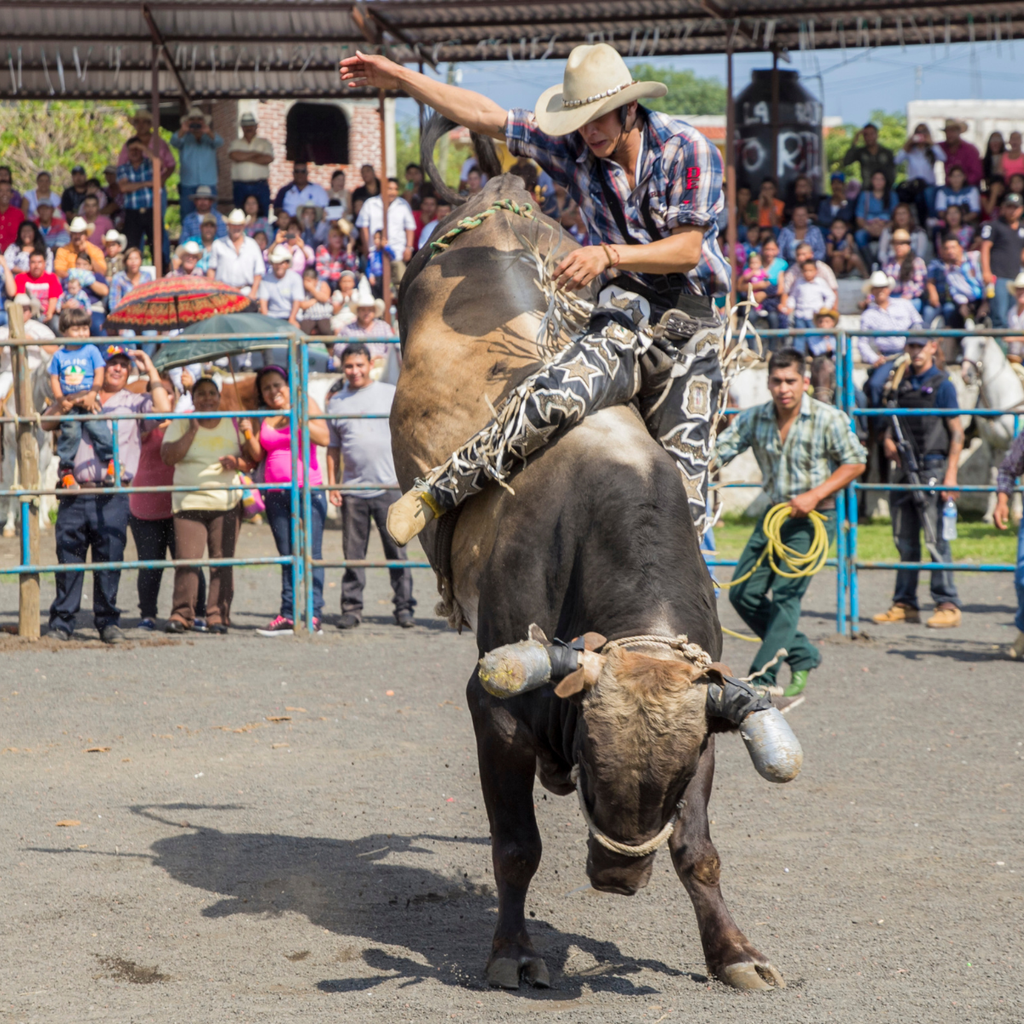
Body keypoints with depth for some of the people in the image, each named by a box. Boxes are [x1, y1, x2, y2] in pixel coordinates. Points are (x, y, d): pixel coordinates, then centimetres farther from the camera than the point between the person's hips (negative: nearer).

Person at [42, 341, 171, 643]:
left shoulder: (135, 403, 14)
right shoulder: (79, 398, 19)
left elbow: (163, 409, -5)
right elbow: (47, 423, 11)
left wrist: (151, 371, 3)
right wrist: (65, 403, -9)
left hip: (112, 496, -1)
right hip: (74, 494, 1)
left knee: (110, 560, -3)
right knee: (68, 559, 0)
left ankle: (108, 623, 6)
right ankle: (61, 622, 6)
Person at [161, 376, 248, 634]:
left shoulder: (233, 425, 13)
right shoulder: (181, 424, 9)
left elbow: (251, 461, 12)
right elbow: (168, 457, -3)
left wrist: (237, 463, -10)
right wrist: (192, 431, -7)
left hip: (225, 503, 1)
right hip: (188, 503, -1)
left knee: (222, 560, -5)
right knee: (186, 559, -11)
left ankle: (218, 615, -1)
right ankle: (181, 614, -5)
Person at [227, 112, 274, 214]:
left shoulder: (264, 142, 11)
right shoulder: (234, 143, 13)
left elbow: (269, 159, -6)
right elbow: (234, 156, -8)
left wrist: (244, 158, -3)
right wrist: (256, 154, -3)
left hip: (260, 187, -1)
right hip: (240, 187, 1)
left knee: (261, 217, -6)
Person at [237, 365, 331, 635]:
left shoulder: (305, 405, 3)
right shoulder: (262, 416, 14)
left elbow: (324, 438, -9)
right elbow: (257, 456, 11)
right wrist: (248, 434, -6)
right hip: (275, 493, 4)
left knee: (310, 554, -9)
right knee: (287, 556, 4)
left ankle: (313, 615, -10)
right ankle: (288, 615, 3)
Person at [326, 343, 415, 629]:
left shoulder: (390, 394, 6)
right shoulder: (336, 402, 12)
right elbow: (333, 448, 16)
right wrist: (332, 484, 7)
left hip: (389, 487, -2)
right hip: (352, 489, 2)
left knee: (396, 550, -2)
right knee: (353, 553, 3)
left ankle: (404, 606, 3)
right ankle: (352, 608, 10)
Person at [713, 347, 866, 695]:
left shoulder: (828, 419, -11)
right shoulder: (754, 419, 0)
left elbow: (855, 462, -6)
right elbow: (718, 452, -5)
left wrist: (815, 495, -16)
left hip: (814, 518, -6)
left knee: (786, 595, -12)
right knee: (743, 593, 3)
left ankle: (762, 678, -6)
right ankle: (802, 655, 19)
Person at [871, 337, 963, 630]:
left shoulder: (942, 385, -4)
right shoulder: (903, 383, 14)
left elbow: (957, 432, -8)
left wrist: (951, 473, -15)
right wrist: (888, 440, 2)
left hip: (932, 468, -7)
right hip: (905, 468, 7)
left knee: (936, 538, -9)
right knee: (905, 540, 10)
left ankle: (948, 606, -6)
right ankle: (904, 604, 16)